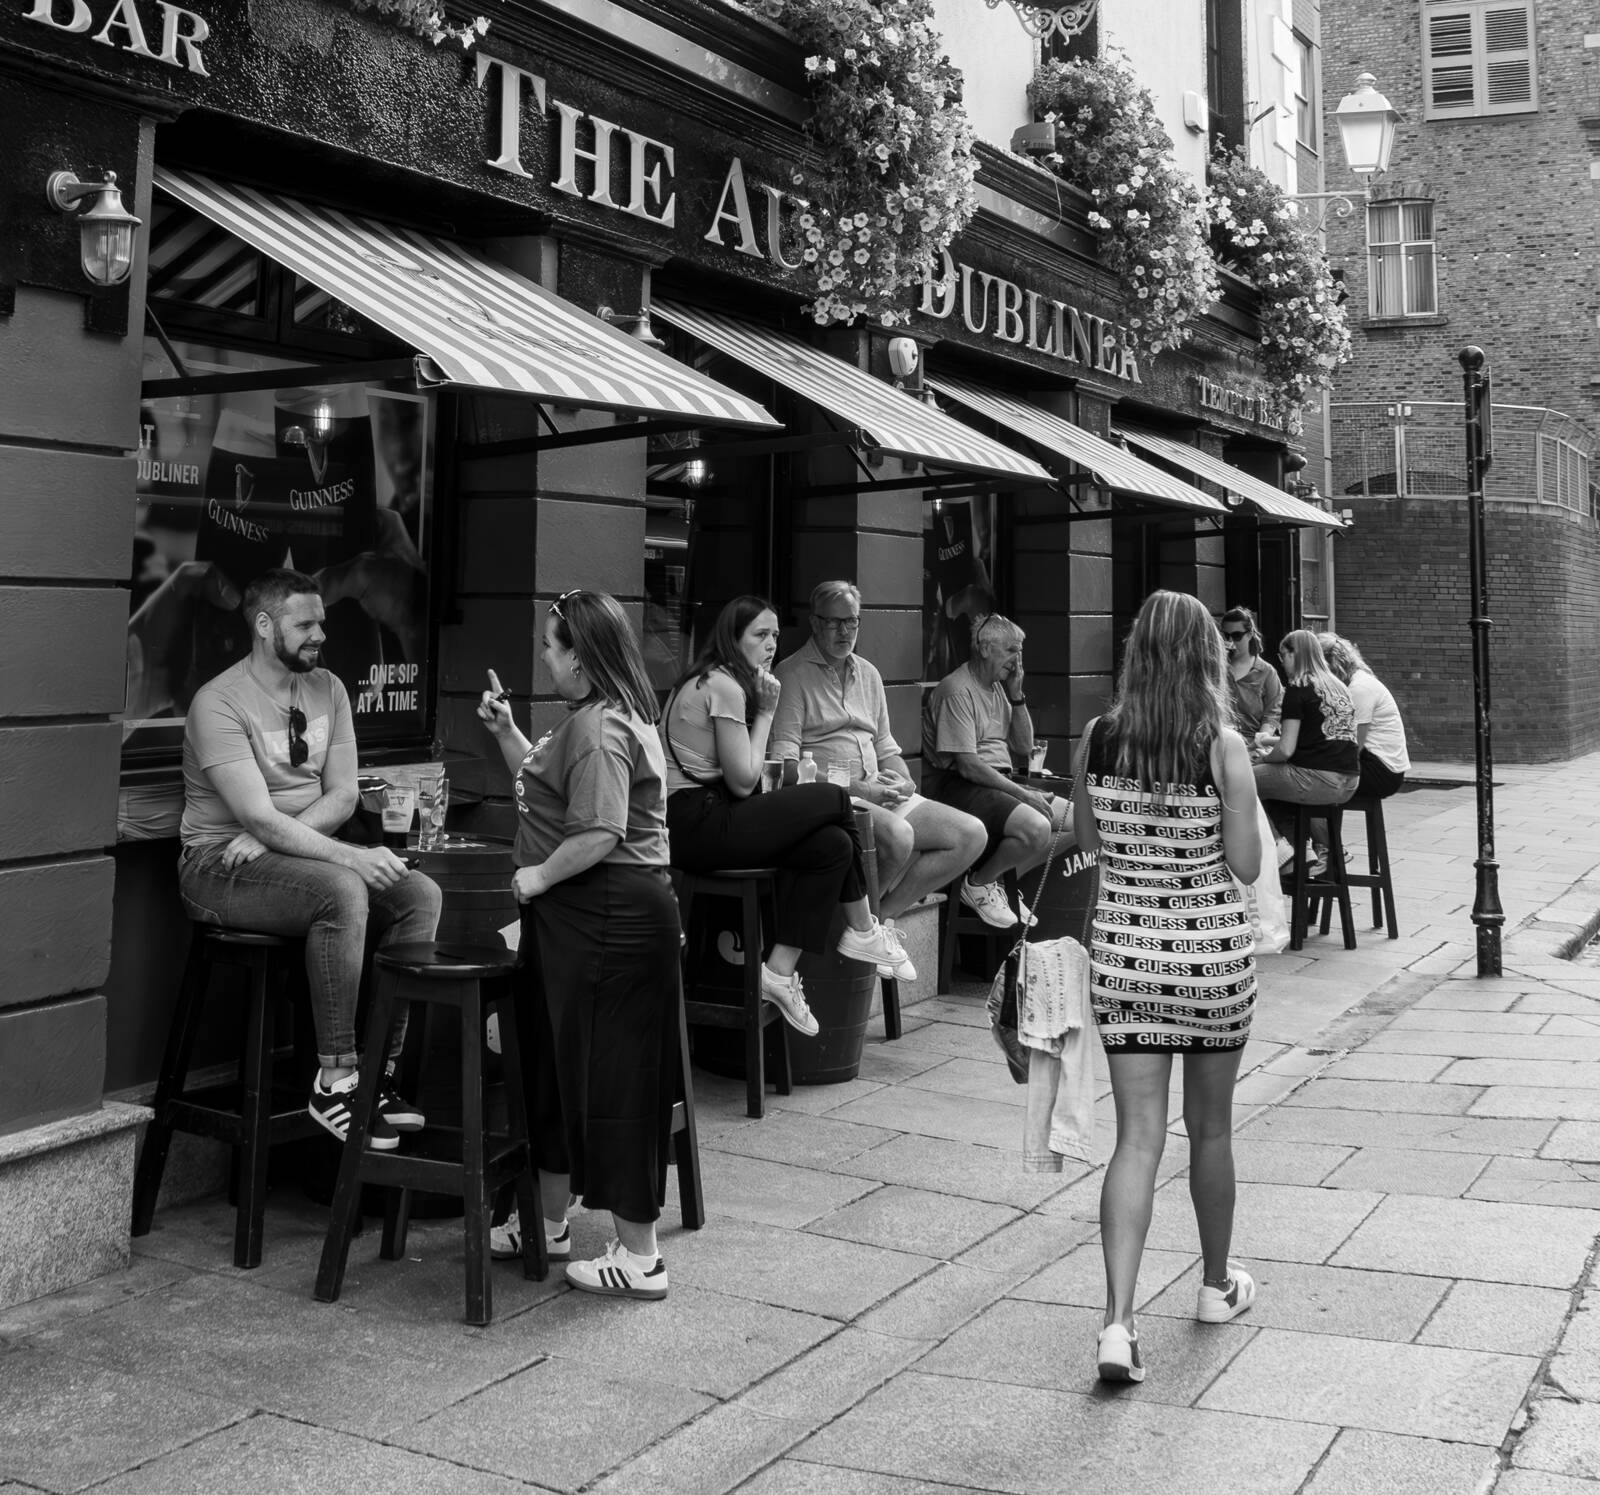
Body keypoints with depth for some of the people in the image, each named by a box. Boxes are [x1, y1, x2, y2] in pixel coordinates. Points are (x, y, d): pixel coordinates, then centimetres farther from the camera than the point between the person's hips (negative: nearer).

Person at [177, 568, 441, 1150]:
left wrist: (268, 836, -14)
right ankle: (335, 1081, -25)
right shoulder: (219, 702, -14)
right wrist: (352, 857, -28)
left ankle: (378, 1074, -13)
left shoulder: (328, 688, 8)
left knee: (421, 894, -15)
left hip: (301, 851, 7)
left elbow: (342, 795, 2)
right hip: (220, 863, -7)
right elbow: (259, 818, -23)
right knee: (342, 892, -34)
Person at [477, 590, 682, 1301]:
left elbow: (602, 831, -27)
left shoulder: (599, 727, -19)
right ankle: (550, 1222, 34)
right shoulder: (590, 718, 16)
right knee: (559, 1063, 19)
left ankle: (640, 1256, 6)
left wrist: (539, 876, -17)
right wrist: (504, 731, 16)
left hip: (609, 920, -11)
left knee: (611, 1075, -4)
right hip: (578, 919, 11)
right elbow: (544, 784, 25)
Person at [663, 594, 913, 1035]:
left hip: (701, 821, 10)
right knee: (834, 798, -7)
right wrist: (765, 713, -5)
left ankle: (779, 971, -2)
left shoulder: (713, 681, 19)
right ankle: (863, 931, 5)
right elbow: (743, 781, -14)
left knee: (833, 844, -1)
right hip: (696, 825, -10)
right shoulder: (724, 686, -11)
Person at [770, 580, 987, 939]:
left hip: (878, 793, 8)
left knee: (972, 835, -8)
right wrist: (857, 788, -17)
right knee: (897, 835, -36)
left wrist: (903, 781, 1)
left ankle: (884, 914, -10)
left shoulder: (868, 674, 22)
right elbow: (784, 761, -12)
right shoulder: (792, 674, -3)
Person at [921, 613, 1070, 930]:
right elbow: (967, 764, -20)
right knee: (1036, 828, -31)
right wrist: (1022, 794, -19)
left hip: (999, 781, 10)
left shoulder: (998, 687, 16)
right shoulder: (958, 691, -14)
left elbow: (1023, 748, 17)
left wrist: (1017, 695, 5)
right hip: (959, 785, -10)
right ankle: (978, 885, -6)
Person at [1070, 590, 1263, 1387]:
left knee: (1138, 1133, 4)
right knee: (1209, 1127, 17)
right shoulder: (1223, 745, -12)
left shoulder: (1099, 738, -4)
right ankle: (1217, 1285, 37)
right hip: (1212, 951, -2)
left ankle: (1118, 1321, -7)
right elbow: (1247, 865, -9)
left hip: (1122, 950, 2)